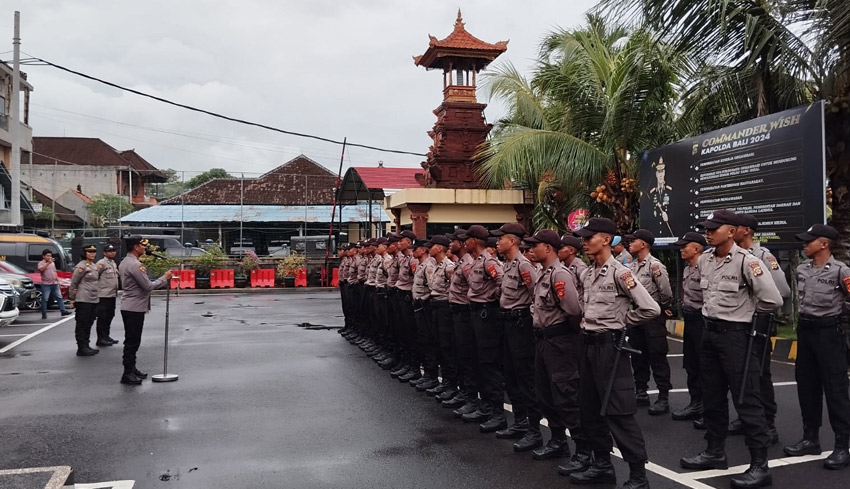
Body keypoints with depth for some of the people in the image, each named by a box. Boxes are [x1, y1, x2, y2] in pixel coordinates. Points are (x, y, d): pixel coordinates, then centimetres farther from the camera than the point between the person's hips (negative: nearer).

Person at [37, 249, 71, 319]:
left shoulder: (53, 263, 19)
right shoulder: (41, 263, -4)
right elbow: (41, 269, -26)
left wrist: (57, 280, 20)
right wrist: (48, 263, -33)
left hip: (54, 284, 6)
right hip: (46, 284, -6)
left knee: (59, 297, 2)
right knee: (45, 299, -3)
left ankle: (63, 311, 2)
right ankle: (44, 314, 2)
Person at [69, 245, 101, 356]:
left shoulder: (94, 266, 15)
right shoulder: (81, 266, -10)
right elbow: (73, 283, -9)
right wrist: (72, 298, -8)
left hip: (93, 300, 8)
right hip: (83, 300, -8)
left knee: (89, 323, 13)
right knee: (82, 324, -3)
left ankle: (86, 346, 21)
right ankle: (81, 348, 0)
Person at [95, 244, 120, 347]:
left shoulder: (114, 263, 17)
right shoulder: (101, 263, -11)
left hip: (112, 295, 9)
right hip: (104, 295, -9)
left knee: (109, 316, 15)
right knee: (102, 317, -4)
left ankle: (106, 336, 25)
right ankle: (100, 339, 0)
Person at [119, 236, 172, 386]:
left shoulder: (124, 263, 13)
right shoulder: (135, 265, -19)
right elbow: (148, 286, -21)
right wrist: (164, 278, -6)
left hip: (128, 306, 10)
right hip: (135, 308, -10)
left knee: (131, 340, 16)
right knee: (132, 341, -5)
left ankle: (131, 369, 25)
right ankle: (128, 374, -1)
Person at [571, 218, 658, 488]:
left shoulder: (620, 273, -14)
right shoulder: (586, 274, 10)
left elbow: (650, 308, -19)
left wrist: (621, 321, -7)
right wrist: (585, 321, 8)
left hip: (608, 344, -9)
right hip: (587, 343, 9)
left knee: (618, 411, -5)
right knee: (589, 408, 14)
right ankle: (602, 464, 27)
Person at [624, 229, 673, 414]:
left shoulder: (655, 265, -13)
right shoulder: (631, 266, 10)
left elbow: (666, 291, -13)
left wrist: (663, 308, 1)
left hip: (653, 315, -8)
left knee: (657, 357, -3)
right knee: (637, 356, 13)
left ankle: (664, 398, 3)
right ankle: (641, 393, 24)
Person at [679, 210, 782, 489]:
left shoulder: (746, 261, -16)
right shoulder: (703, 261, 6)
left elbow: (773, 300, -18)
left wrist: (748, 314, -3)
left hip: (736, 335, -8)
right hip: (710, 332, 8)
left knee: (746, 400, -3)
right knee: (712, 397, 15)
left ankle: (760, 466, 5)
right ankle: (715, 452, 28)